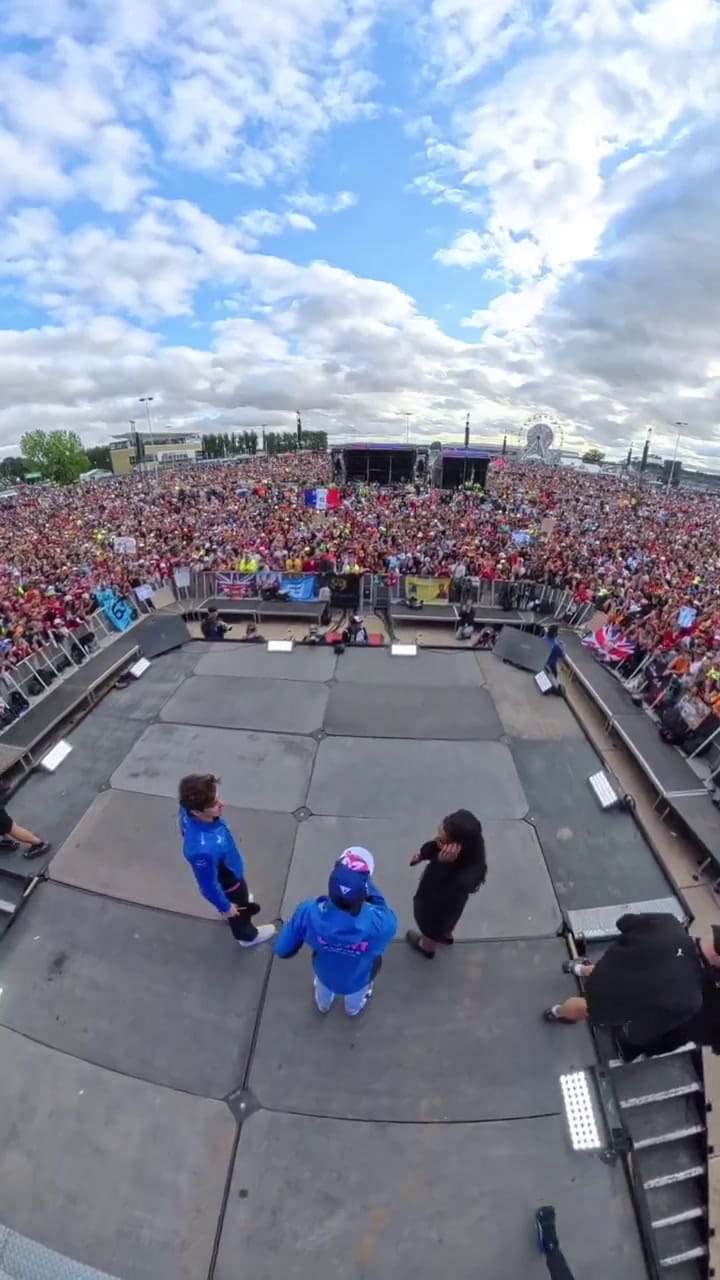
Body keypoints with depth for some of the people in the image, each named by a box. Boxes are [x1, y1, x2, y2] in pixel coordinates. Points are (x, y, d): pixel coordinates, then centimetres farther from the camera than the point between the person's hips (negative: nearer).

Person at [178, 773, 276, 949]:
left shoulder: (189, 810, -30)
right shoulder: (203, 849, -50)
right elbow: (209, 886, -30)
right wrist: (225, 906, -10)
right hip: (227, 883, -5)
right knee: (239, 912, 29)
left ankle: (242, 900, 71)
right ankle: (247, 936, 60)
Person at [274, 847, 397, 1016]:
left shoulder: (308, 913, -41)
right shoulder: (379, 923, -44)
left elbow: (283, 951, -22)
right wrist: (368, 885, -19)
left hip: (325, 974, 1)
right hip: (358, 981, 0)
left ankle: (323, 1004, 71)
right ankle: (354, 1008, 70)